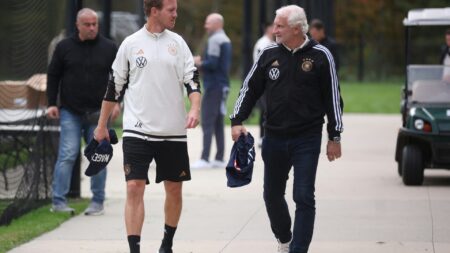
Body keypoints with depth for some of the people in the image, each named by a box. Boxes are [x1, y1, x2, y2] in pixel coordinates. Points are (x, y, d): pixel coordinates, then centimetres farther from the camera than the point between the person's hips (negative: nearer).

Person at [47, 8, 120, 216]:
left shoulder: (109, 48, 4)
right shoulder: (64, 47, 4)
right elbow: (53, 76, 9)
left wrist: (116, 102, -3)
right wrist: (52, 103, 2)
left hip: (98, 113, 1)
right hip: (70, 112, -1)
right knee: (67, 155, -8)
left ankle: (97, 202, 10)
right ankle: (59, 201, -6)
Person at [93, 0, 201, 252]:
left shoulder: (177, 42, 5)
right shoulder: (131, 43, 1)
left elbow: (192, 79, -1)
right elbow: (114, 86, 8)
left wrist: (195, 109, -20)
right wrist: (102, 126, 11)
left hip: (173, 131, 2)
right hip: (138, 130, -2)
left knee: (174, 189, 9)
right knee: (135, 187, -12)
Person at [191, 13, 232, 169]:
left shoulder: (215, 40, -12)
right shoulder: (226, 40, 17)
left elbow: (212, 64, -21)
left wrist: (199, 63, -4)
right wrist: (202, 61, 11)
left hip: (213, 86, -9)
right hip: (222, 86, 9)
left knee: (207, 123, -9)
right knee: (218, 124, 11)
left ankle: (205, 159, -13)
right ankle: (219, 159, 12)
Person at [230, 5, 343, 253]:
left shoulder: (320, 56, -3)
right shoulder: (269, 54, 4)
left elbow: (333, 97, 1)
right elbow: (249, 89, 10)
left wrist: (334, 137, 1)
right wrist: (237, 121, -1)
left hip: (307, 139, -4)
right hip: (274, 138, 4)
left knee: (304, 198, -8)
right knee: (272, 195, 14)